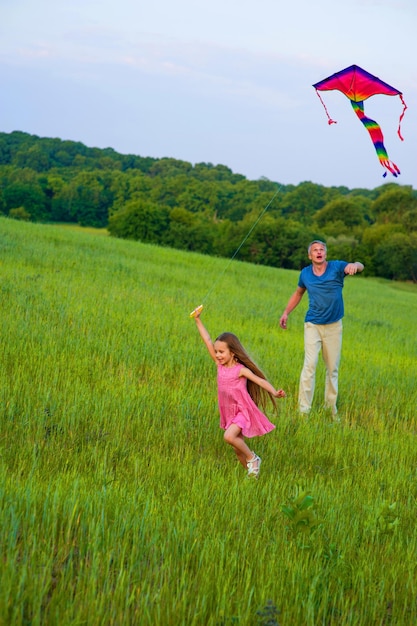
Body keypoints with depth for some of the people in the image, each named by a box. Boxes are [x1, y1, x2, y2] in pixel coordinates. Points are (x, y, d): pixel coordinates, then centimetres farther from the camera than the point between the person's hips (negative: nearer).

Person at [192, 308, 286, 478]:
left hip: (243, 412, -6)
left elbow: (260, 380, -24)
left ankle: (252, 458, -7)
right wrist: (198, 320, -2)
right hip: (229, 413, 6)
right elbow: (208, 342, -1)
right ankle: (251, 473, 24)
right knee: (238, 449, 9)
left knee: (229, 436, -27)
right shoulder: (220, 366, -1)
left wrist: (274, 392, -42)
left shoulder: (240, 370, -16)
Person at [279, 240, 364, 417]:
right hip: (313, 325, 0)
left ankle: (331, 408, 22)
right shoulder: (305, 273, 1)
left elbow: (359, 266, -25)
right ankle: (304, 409, -12)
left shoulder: (336, 267, -8)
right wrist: (286, 312, 11)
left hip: (334, 325, 0)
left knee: (333, 368, 10)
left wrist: (355, 265, -49)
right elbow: (298, 293, 20)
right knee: (309, 365, -12)